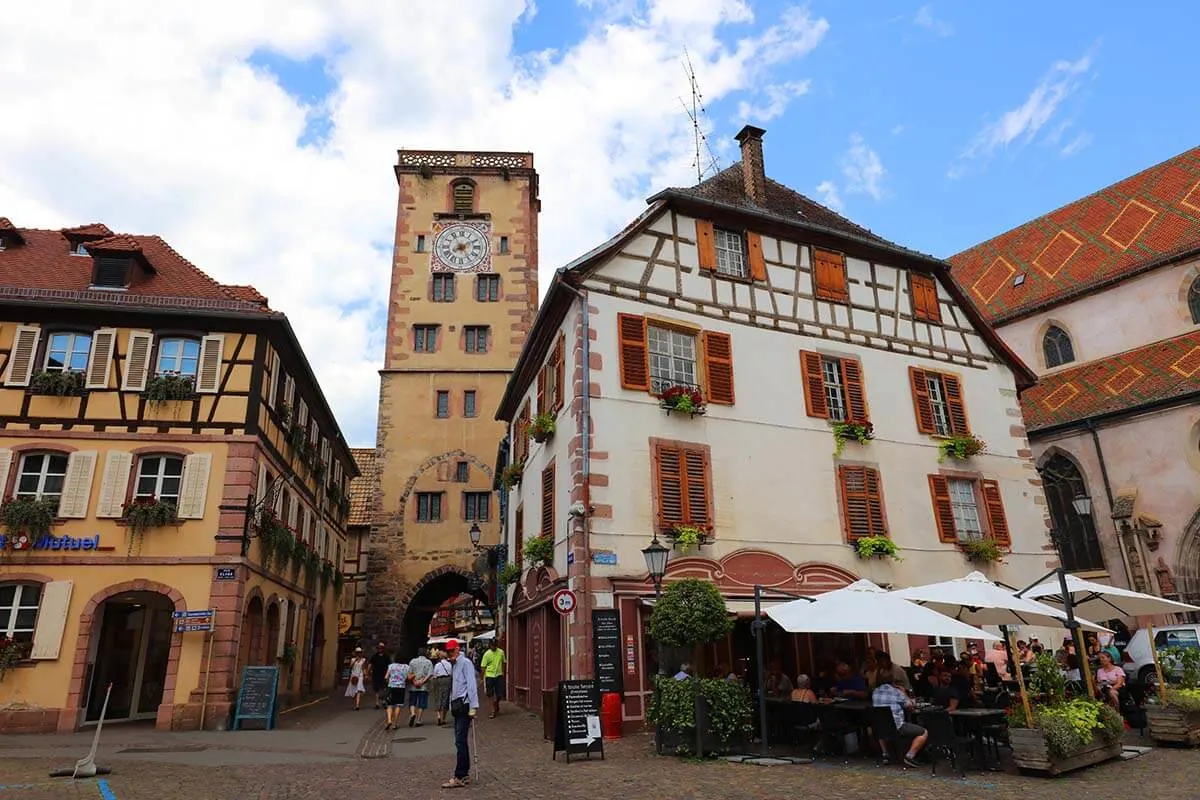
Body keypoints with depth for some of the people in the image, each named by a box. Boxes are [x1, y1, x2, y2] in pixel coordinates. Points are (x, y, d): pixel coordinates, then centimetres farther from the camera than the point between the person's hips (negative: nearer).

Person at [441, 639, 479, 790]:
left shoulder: (465, 663, -9)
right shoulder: (453, 665, 18)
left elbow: (471, 685, -15)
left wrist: (473, 707, -19)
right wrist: (451, 705, 12)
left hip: (464, 705, -9)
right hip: (456, 706, 9)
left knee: (460, 741, -9)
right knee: (460, 741, 12)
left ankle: (459, 777, -6)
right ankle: (465, 775, 19)